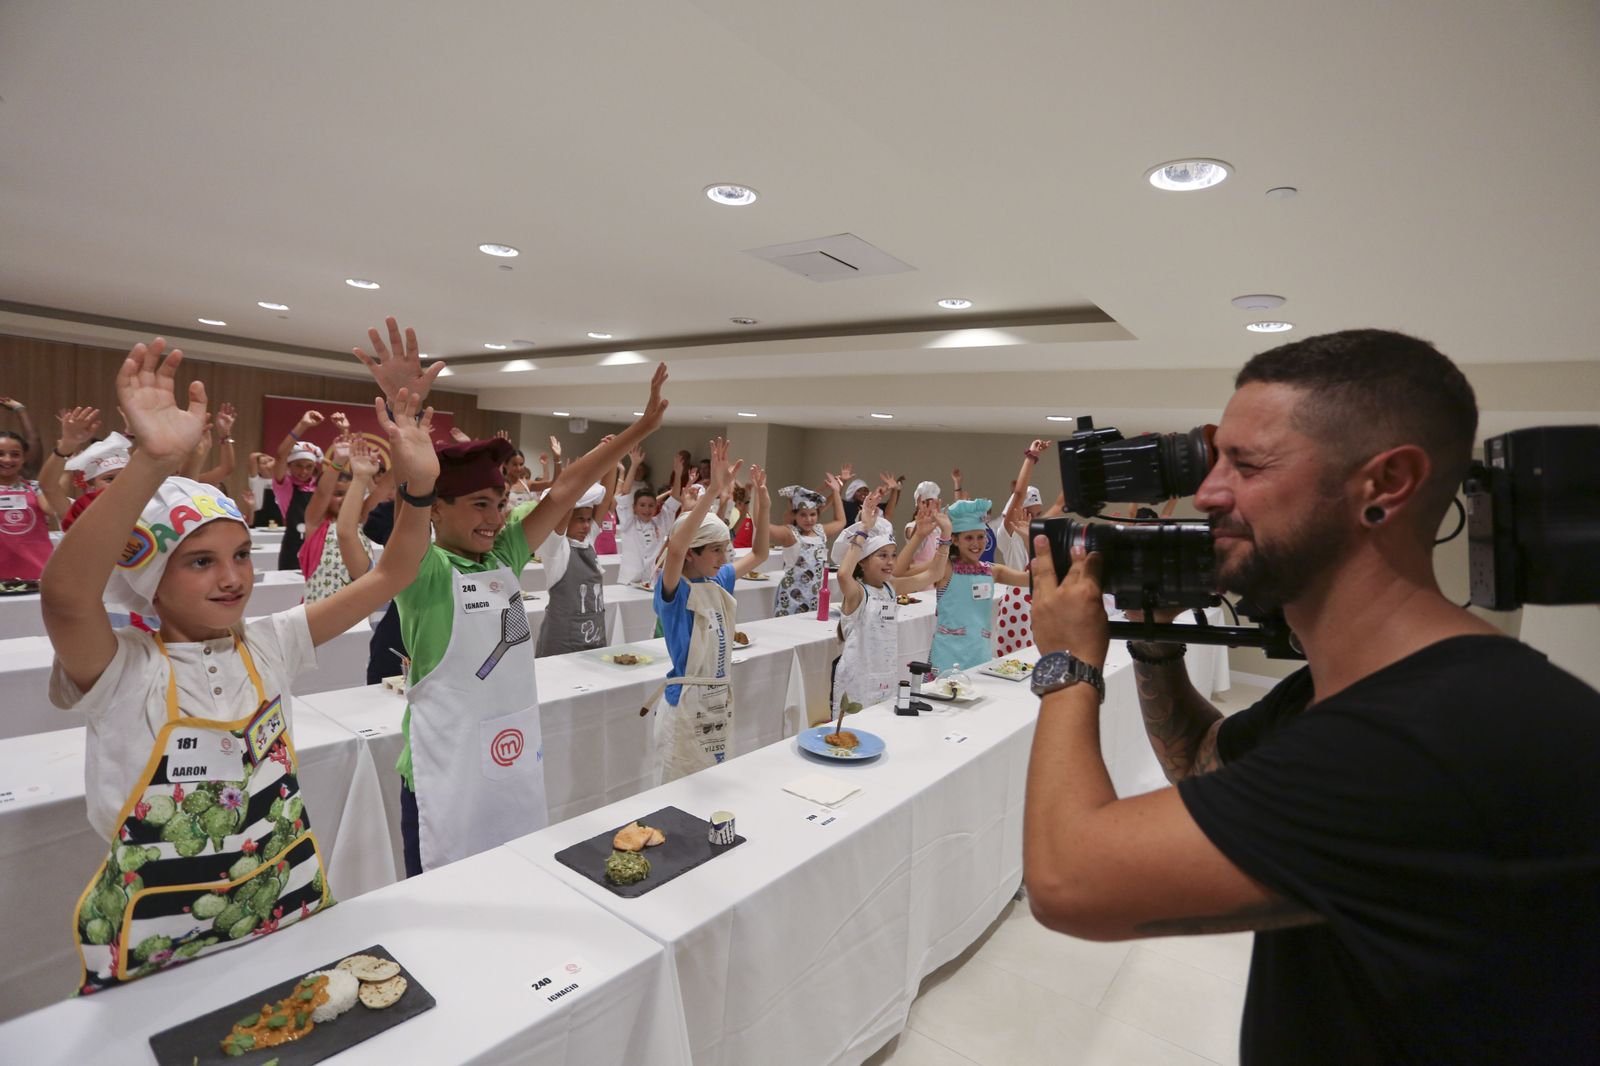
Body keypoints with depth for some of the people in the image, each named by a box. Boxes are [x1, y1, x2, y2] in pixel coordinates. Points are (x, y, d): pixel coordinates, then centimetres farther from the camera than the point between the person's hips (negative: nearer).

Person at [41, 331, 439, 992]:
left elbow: (388, 576, -10)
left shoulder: (267, 646, -5)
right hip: (155, 951, -4)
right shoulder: (122, 672, -16)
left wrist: (419, 484, -25)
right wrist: (154, 462, -51)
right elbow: (65, 596, -38)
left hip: (288, 915, 4)